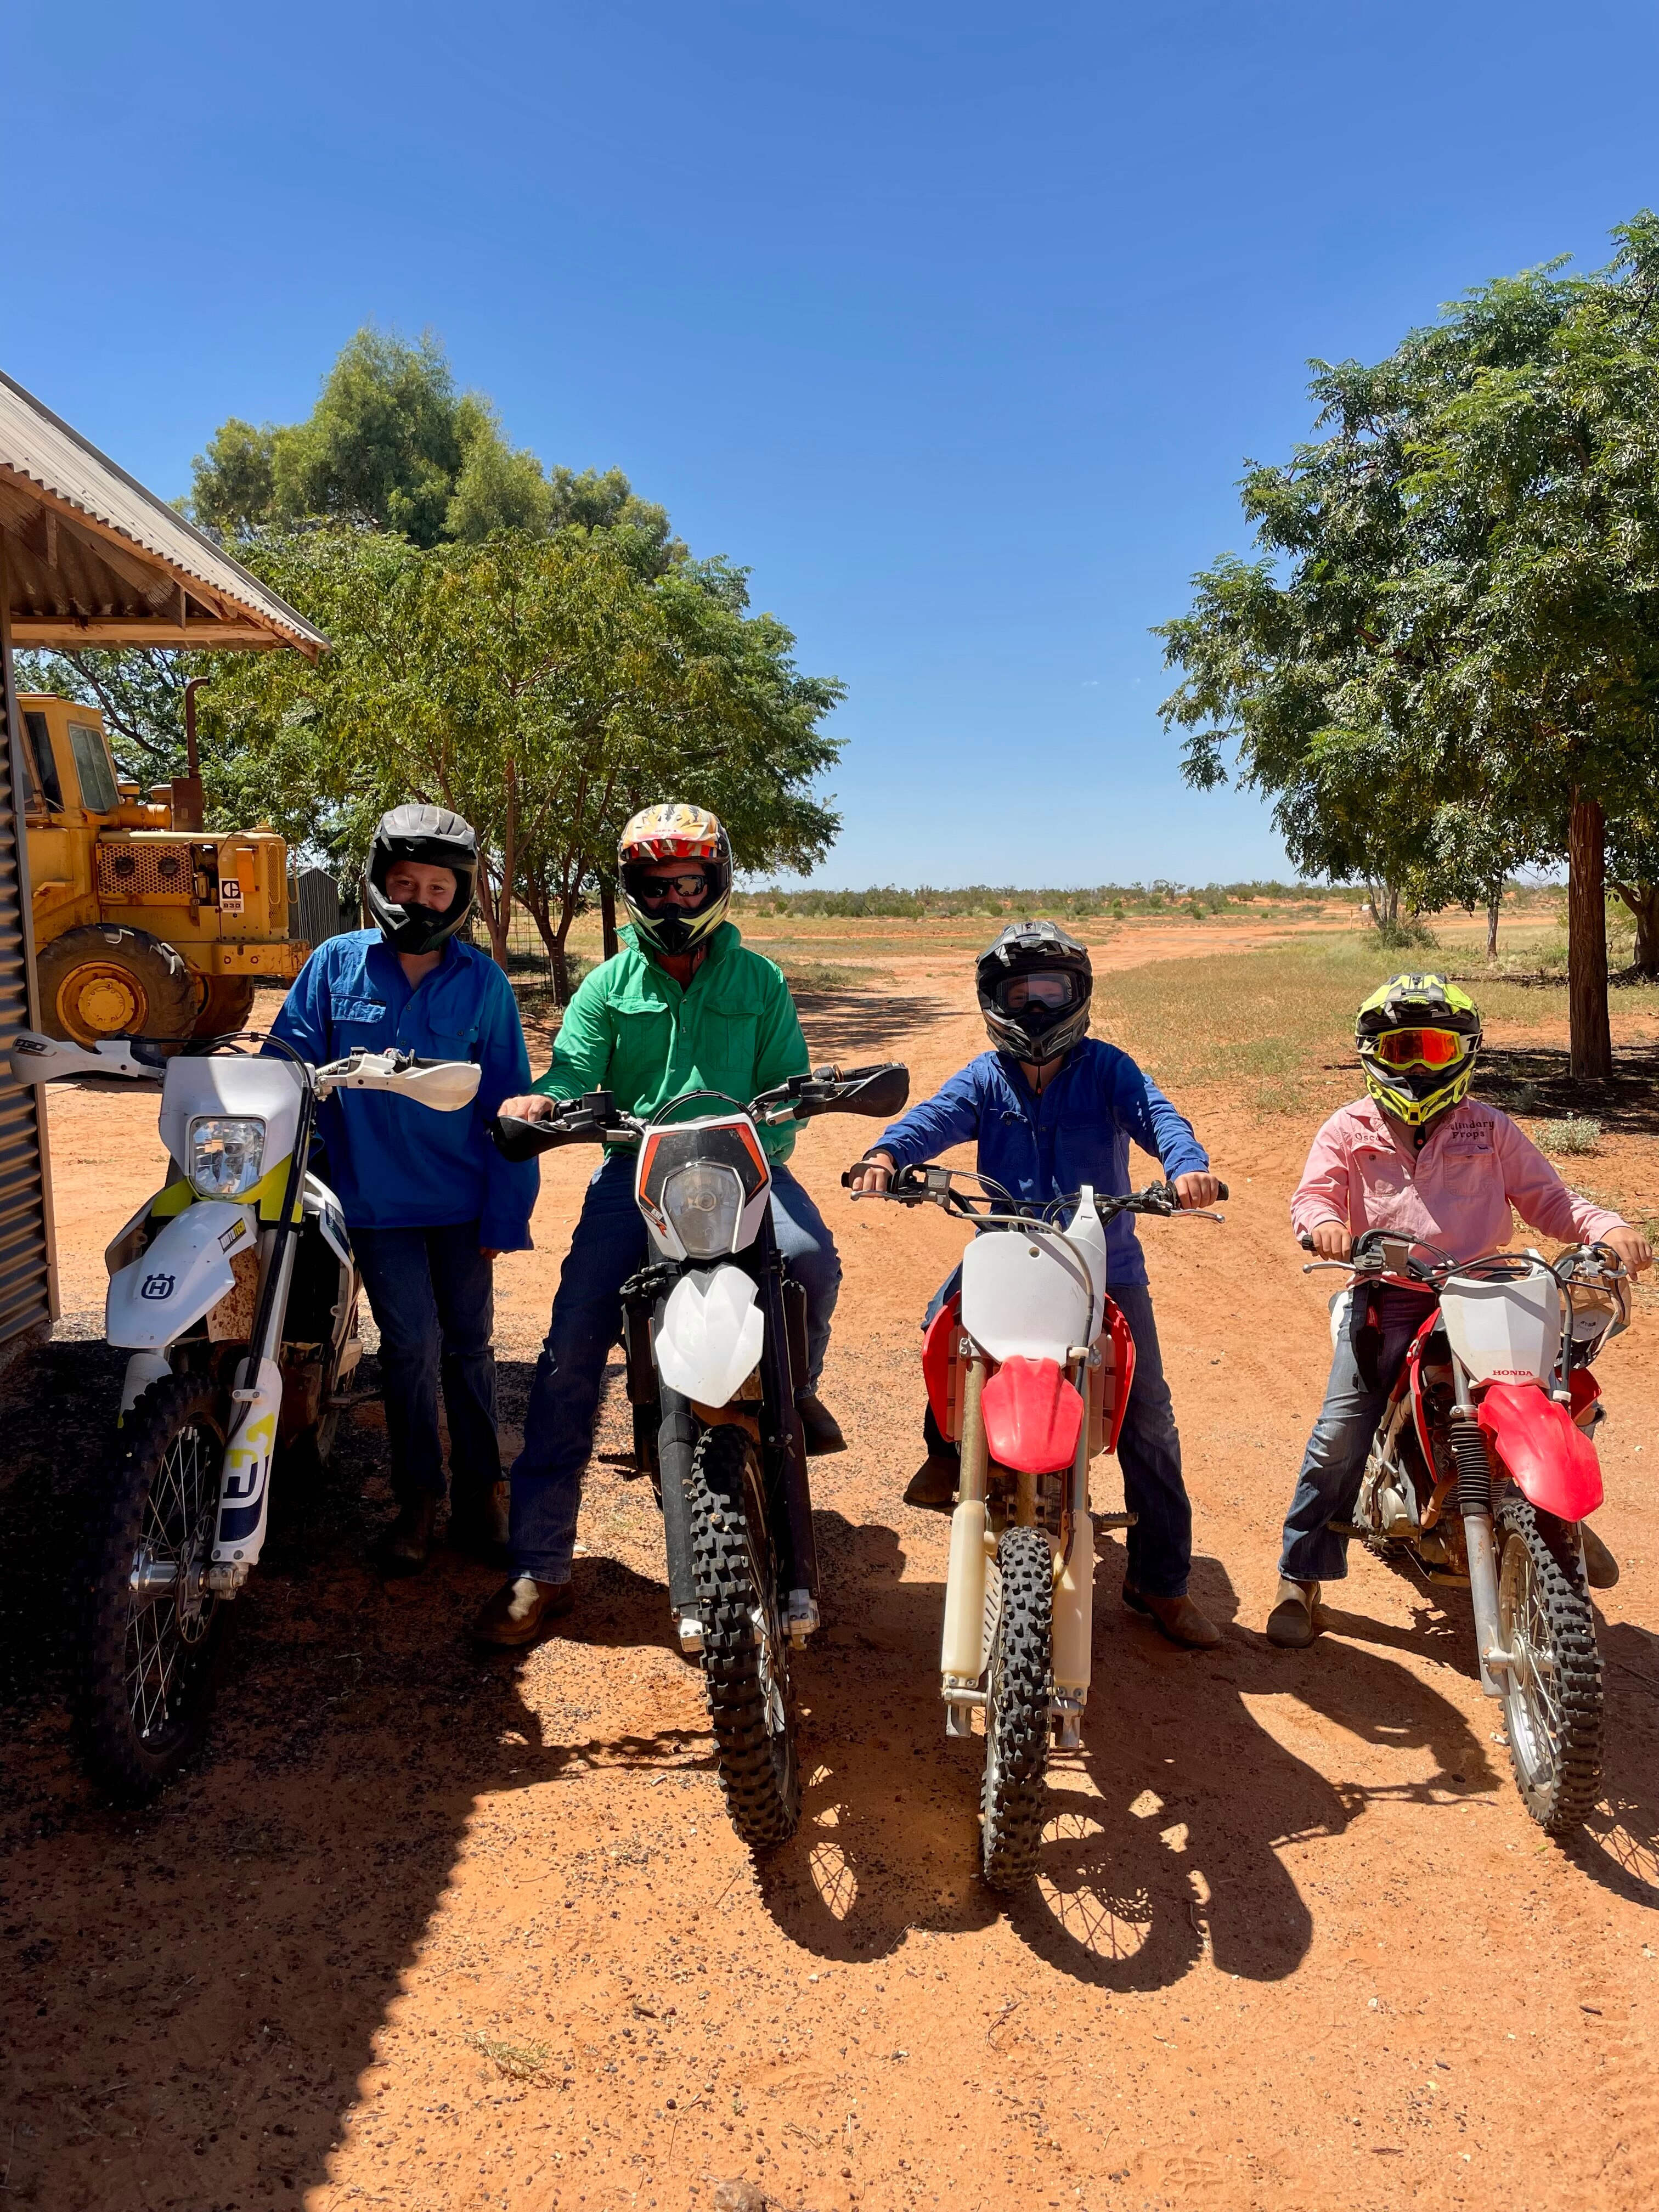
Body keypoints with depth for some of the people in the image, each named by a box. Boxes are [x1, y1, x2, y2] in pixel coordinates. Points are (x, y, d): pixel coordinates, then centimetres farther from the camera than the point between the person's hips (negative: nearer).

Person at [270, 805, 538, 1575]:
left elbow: (508, 1103, 1)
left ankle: (479, 1484, 26)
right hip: (374, 1198, 0)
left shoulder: (483, 983, -1)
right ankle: (418, 1495, 15)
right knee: (411, 1343, -4)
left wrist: (505, 1214, -2)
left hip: (461, 1200, 1)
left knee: (467, 1344, 9)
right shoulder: (336, 964, 0)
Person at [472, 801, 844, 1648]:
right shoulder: (609, 984, 12)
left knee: (810, 1257, -33)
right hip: (635, 1167, 1)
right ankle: (540, 1566, -1)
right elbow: (574, 1070, -1)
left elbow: (790, 1084, 6)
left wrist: (767, 1140, -15)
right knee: (571, 1347, -11)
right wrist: (539, 1101, -25)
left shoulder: (758, 981, 12)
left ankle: (796, 1381, 4)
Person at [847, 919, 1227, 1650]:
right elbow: (936, 1116, -12)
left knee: (1148, 1421, 1)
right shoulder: (985, 1077, 5)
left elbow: (1154, 1112, -16)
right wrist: (886, 1153, -35)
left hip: (1107, 1263, -1)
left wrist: (1188, 1164, -39)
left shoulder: (1106, 1067, 1)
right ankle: (948, 1444, 16)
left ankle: (1160, 1581, 16)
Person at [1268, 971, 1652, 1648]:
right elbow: (1313, 1193, -3)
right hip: (1387, 1299, -2)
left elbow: (1546, 1198, 10)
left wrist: (1609, 1227, -9)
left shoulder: (1488, 1128, 13)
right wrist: (1323, 1223, -27)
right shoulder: (1351, 1128, 9)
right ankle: (1301, 1577, 0)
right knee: (1340, 1434, -12)